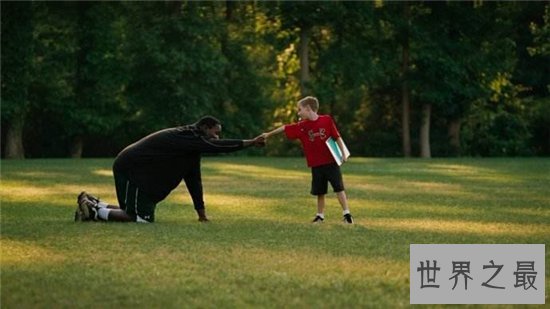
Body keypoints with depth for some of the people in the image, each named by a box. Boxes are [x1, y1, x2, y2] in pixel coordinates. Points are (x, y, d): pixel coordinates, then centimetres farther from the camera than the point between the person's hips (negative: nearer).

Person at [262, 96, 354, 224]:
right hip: (316, 164, 4)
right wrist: (269, 134, 18)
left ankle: (347, 214, -1)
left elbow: (337, 137, -4)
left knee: (339, 188, -4)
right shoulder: (301, 126, 3)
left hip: (331, 162, -4)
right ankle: (320, 216, 21)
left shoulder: (327, 120, -7)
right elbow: (285, 128, 11)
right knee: (320, 191, 10)